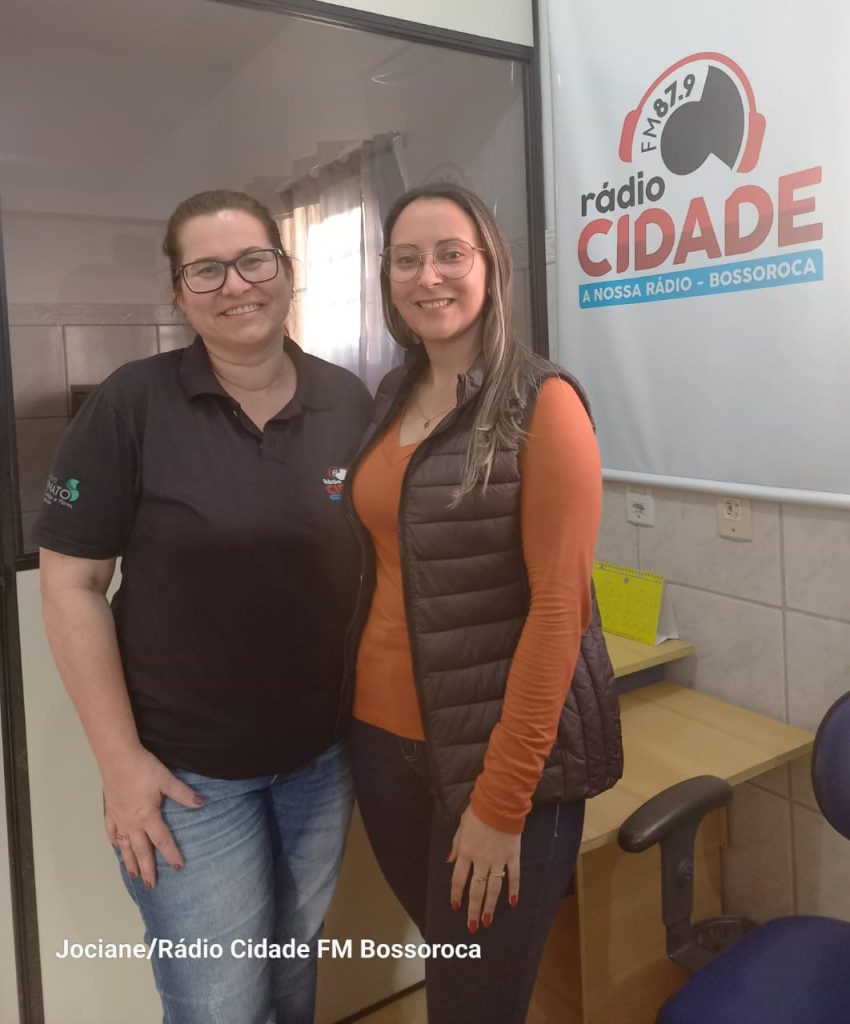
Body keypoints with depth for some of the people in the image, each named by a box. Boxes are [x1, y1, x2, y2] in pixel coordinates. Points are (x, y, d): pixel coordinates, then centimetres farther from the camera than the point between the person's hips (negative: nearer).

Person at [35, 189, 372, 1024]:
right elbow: (71, 584, -11)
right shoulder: (131, 405, -13)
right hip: (188, 767, -3)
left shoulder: (350, 405, -3)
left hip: (325, 752, 4)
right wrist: (120, 759, -12)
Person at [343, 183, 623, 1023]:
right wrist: (358, 710, 4)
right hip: (383, 735, 6)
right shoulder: (392, 398, 7)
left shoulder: (541, 404, -12)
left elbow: (558, 607, -16)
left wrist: (501, 801, -15)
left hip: (503, 752, -5)